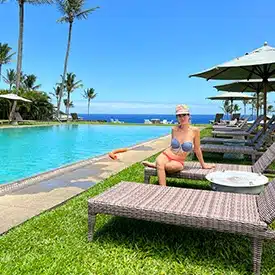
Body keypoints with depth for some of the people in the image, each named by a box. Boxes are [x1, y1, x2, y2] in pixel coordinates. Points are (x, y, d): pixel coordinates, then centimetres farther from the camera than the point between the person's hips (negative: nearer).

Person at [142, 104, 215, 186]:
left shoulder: (194, 130, -6)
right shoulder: (174, 129, 2)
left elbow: (197, 149, 4)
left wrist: (203, 165, 12)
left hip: (178, 162, -2)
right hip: (166, 155, 2)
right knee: (160, 163, -34)